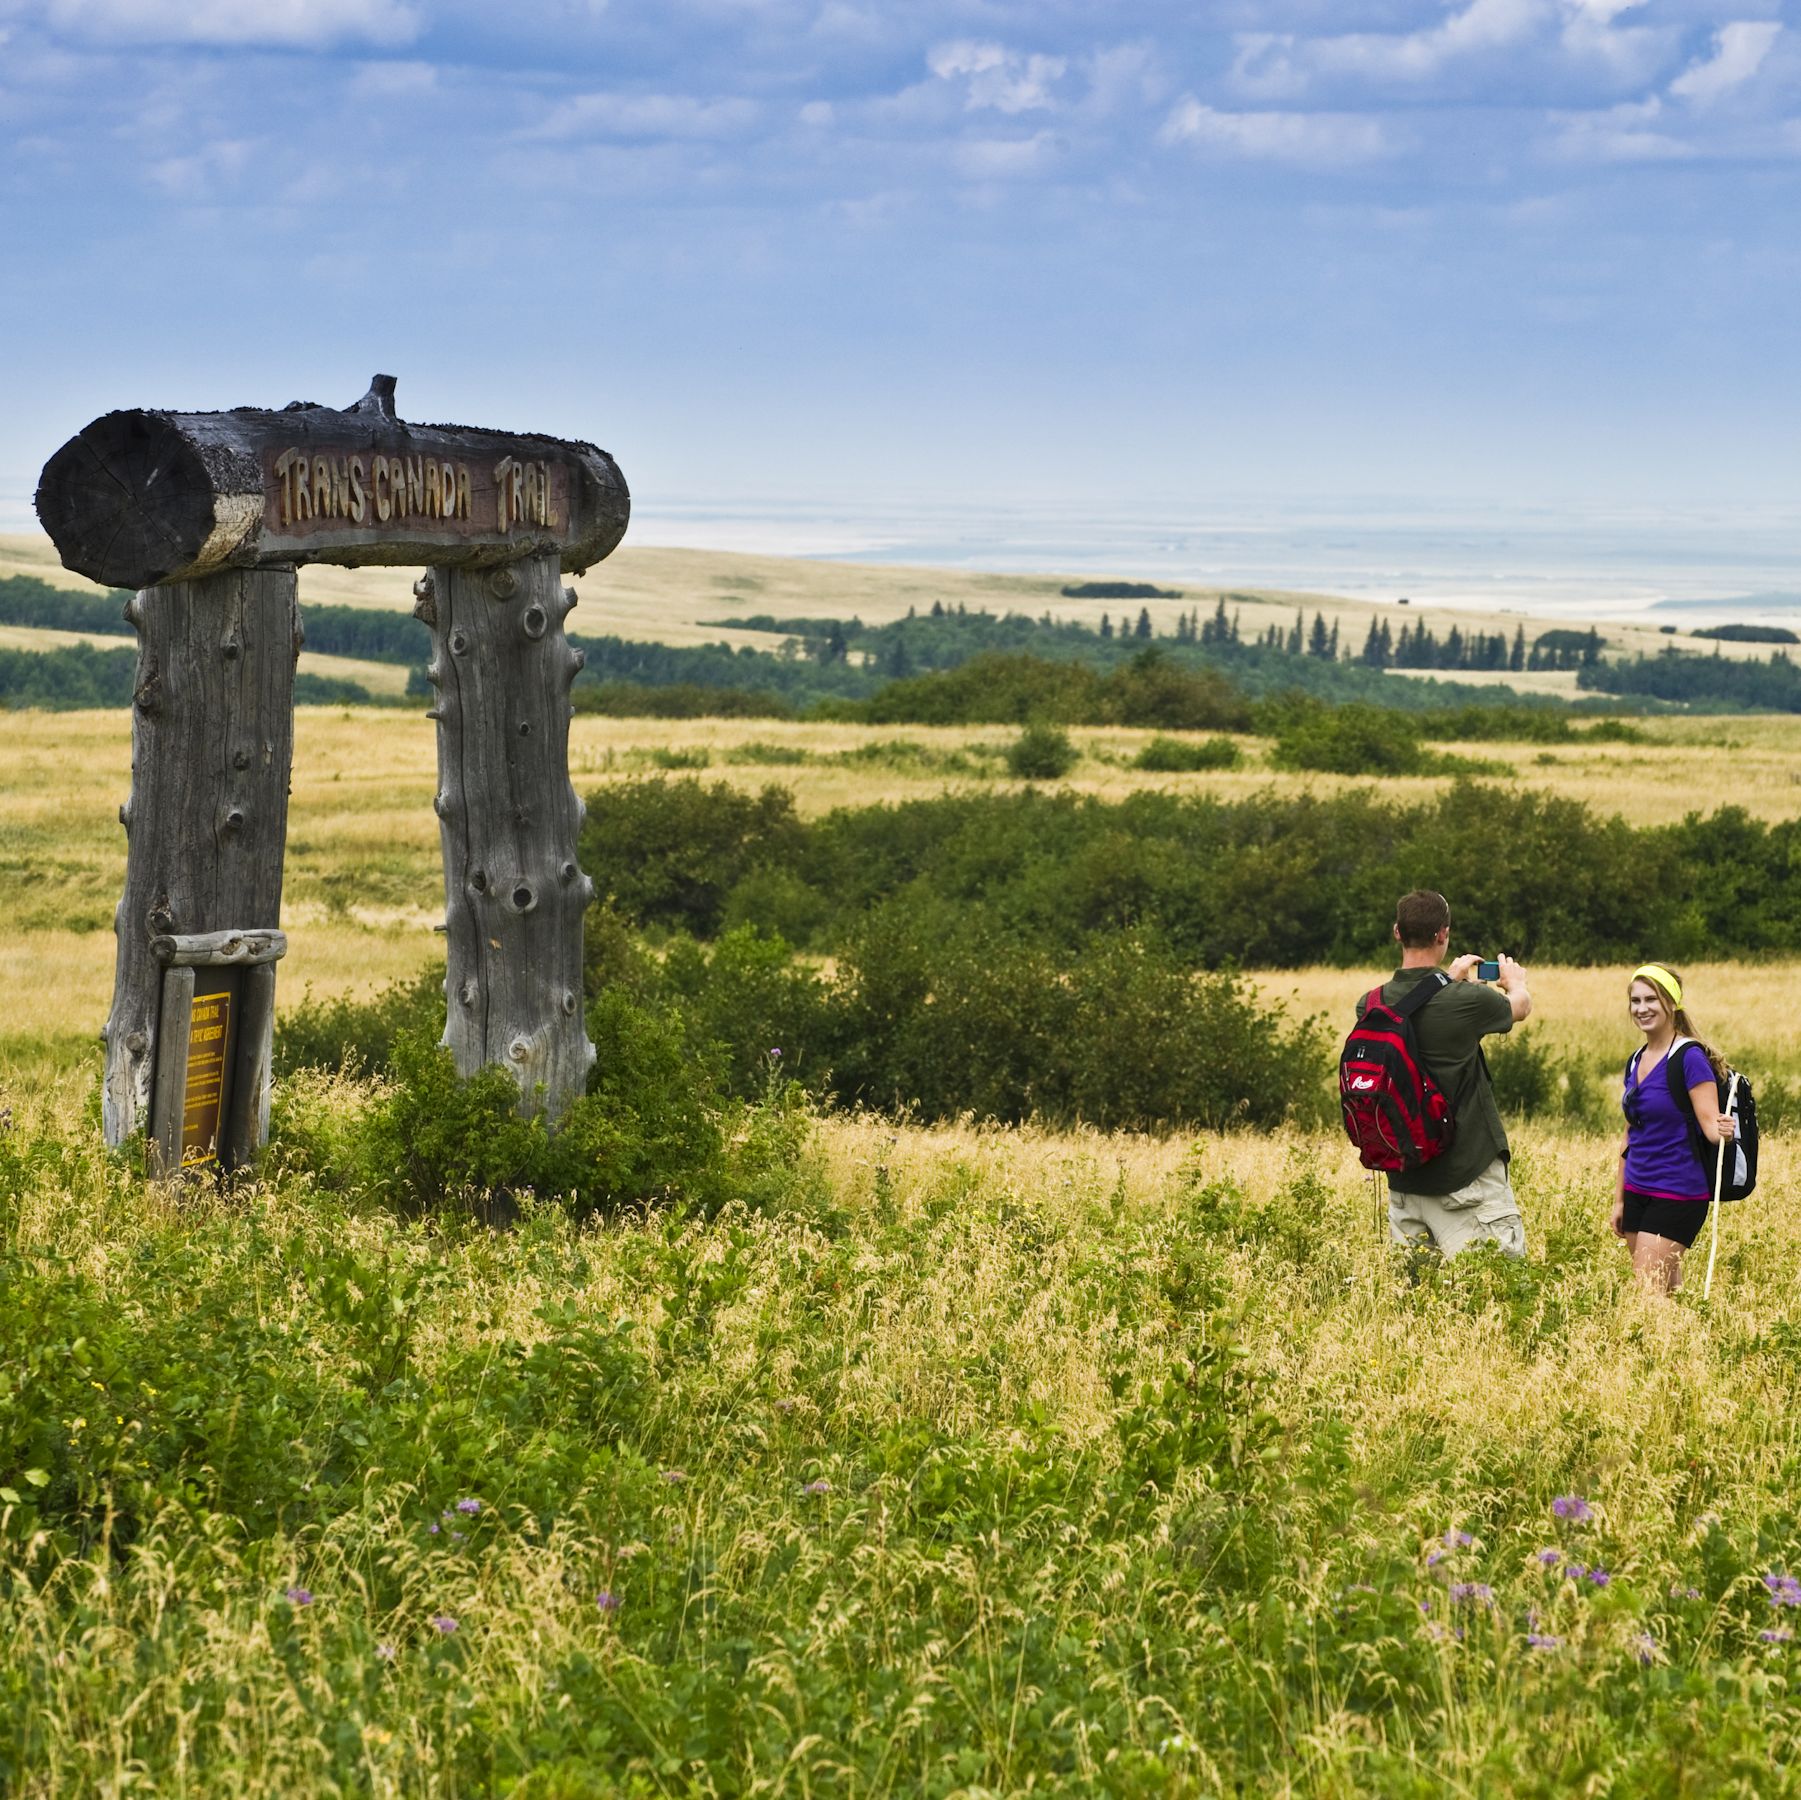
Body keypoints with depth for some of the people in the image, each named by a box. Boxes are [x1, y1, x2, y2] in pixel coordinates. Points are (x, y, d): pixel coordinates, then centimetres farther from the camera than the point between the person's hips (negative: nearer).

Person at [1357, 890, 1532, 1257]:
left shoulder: (1371, 1005, -2)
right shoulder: (1466, 1001, -15)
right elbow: (1520, 1006, 8)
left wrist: (1450, 979, 38)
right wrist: (1515, 982, 32)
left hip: (1404, 1175, 5)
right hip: (1467, 1176, -5)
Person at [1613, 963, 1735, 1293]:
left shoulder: (1689, 1058, -12)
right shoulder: (1636, 1061, 11)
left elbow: (1709, 1123, -17)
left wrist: (1722, 1132, -40)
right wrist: (1619, 1200, 18)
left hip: (1677, 1195, -7)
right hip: (1638, 1192, 7)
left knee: (1650, 1292, -12)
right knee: (1667, 1292, 8)